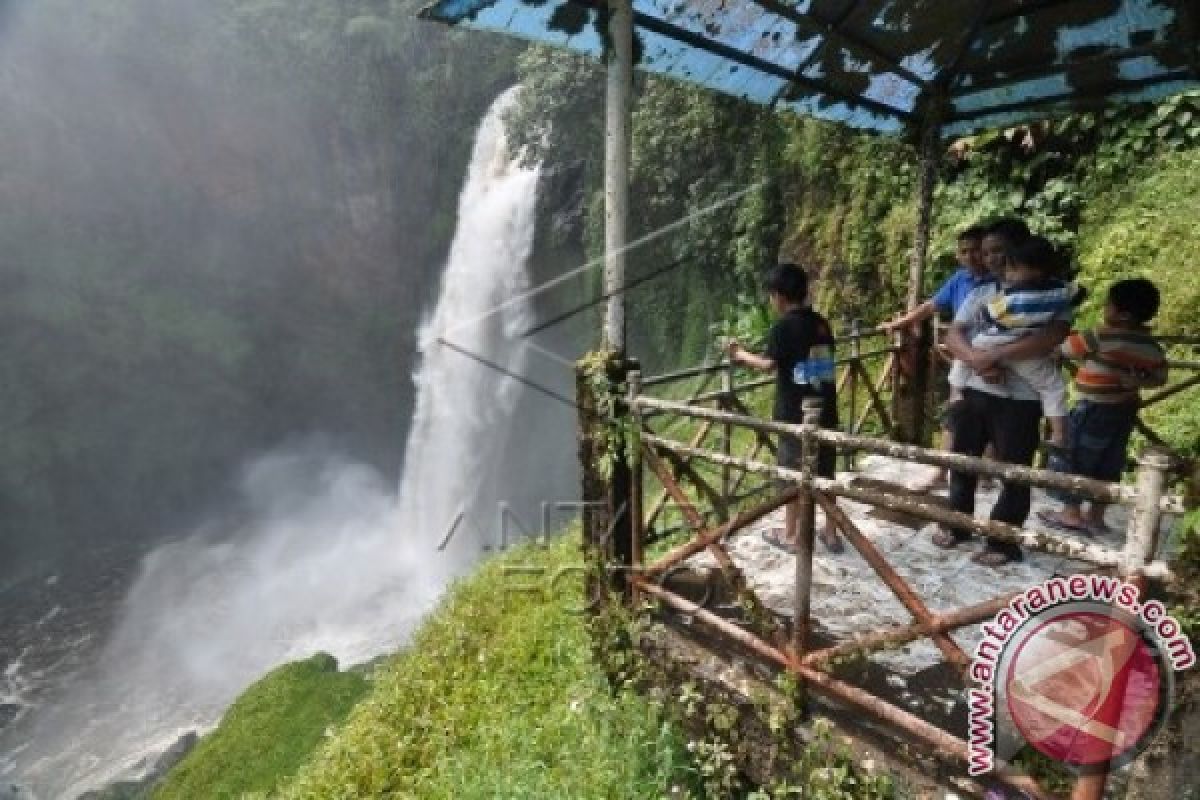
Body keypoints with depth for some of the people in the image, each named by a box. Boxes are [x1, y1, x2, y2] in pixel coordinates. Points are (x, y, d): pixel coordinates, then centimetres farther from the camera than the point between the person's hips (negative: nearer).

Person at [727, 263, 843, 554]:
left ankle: (791, 535, 17)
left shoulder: (783, 326, -11)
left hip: (795, 412, -6)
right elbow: (821, 363, 15)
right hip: (825, 409, 6)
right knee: (825, 472, 14)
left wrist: (741, 354, -2)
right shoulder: (822, 323, 8)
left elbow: (769, 364, -18)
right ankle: (831, 533, 23)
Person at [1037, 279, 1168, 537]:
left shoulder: (1103, 338, -21)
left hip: (1096, 410, -8)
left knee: (1070, 455, 5)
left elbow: (1066, 346, -11)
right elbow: (1160, 376, 9)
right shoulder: (1149, 344, 3)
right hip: (1125, 410, 8)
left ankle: (1071, 513, 10)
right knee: (1109, 463, 14)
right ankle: (1096, 516, 22)